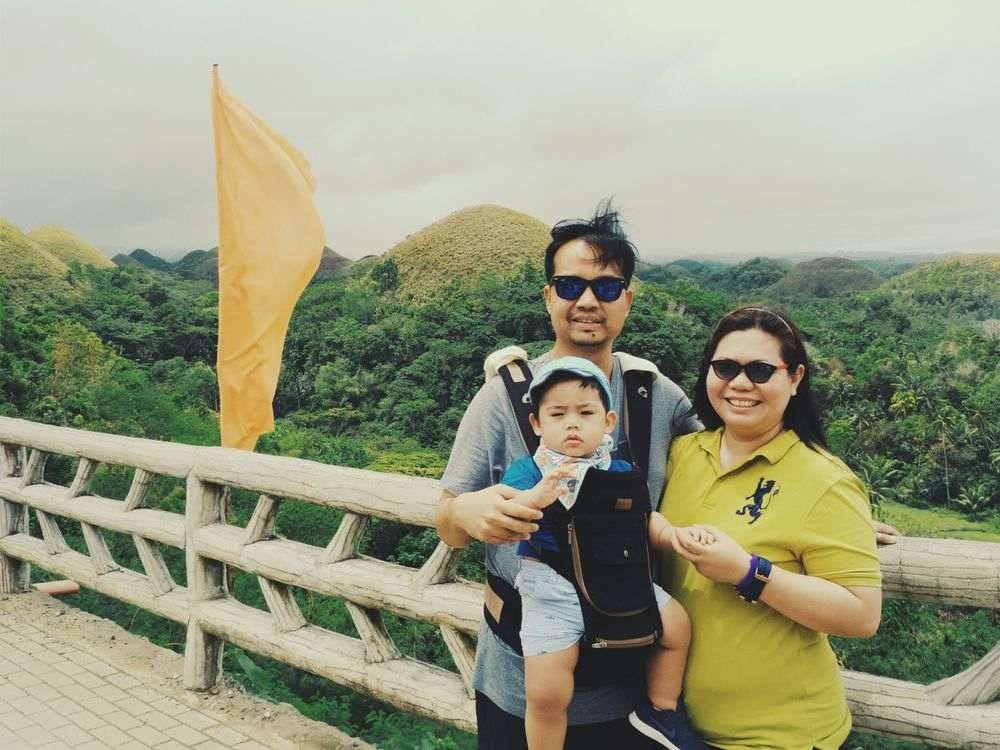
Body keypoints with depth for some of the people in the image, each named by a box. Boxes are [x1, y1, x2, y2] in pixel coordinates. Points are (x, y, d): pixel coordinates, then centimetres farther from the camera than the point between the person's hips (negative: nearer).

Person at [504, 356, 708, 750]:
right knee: (546, 692, -10)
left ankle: (663, 708, 33)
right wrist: (537, 496, -38)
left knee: (676, 624, 11)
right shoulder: (527, 470, -7)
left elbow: (645, 520, 10)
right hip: (552, 588, -4)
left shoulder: (620, 472, 6)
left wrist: (676, 535, -11)